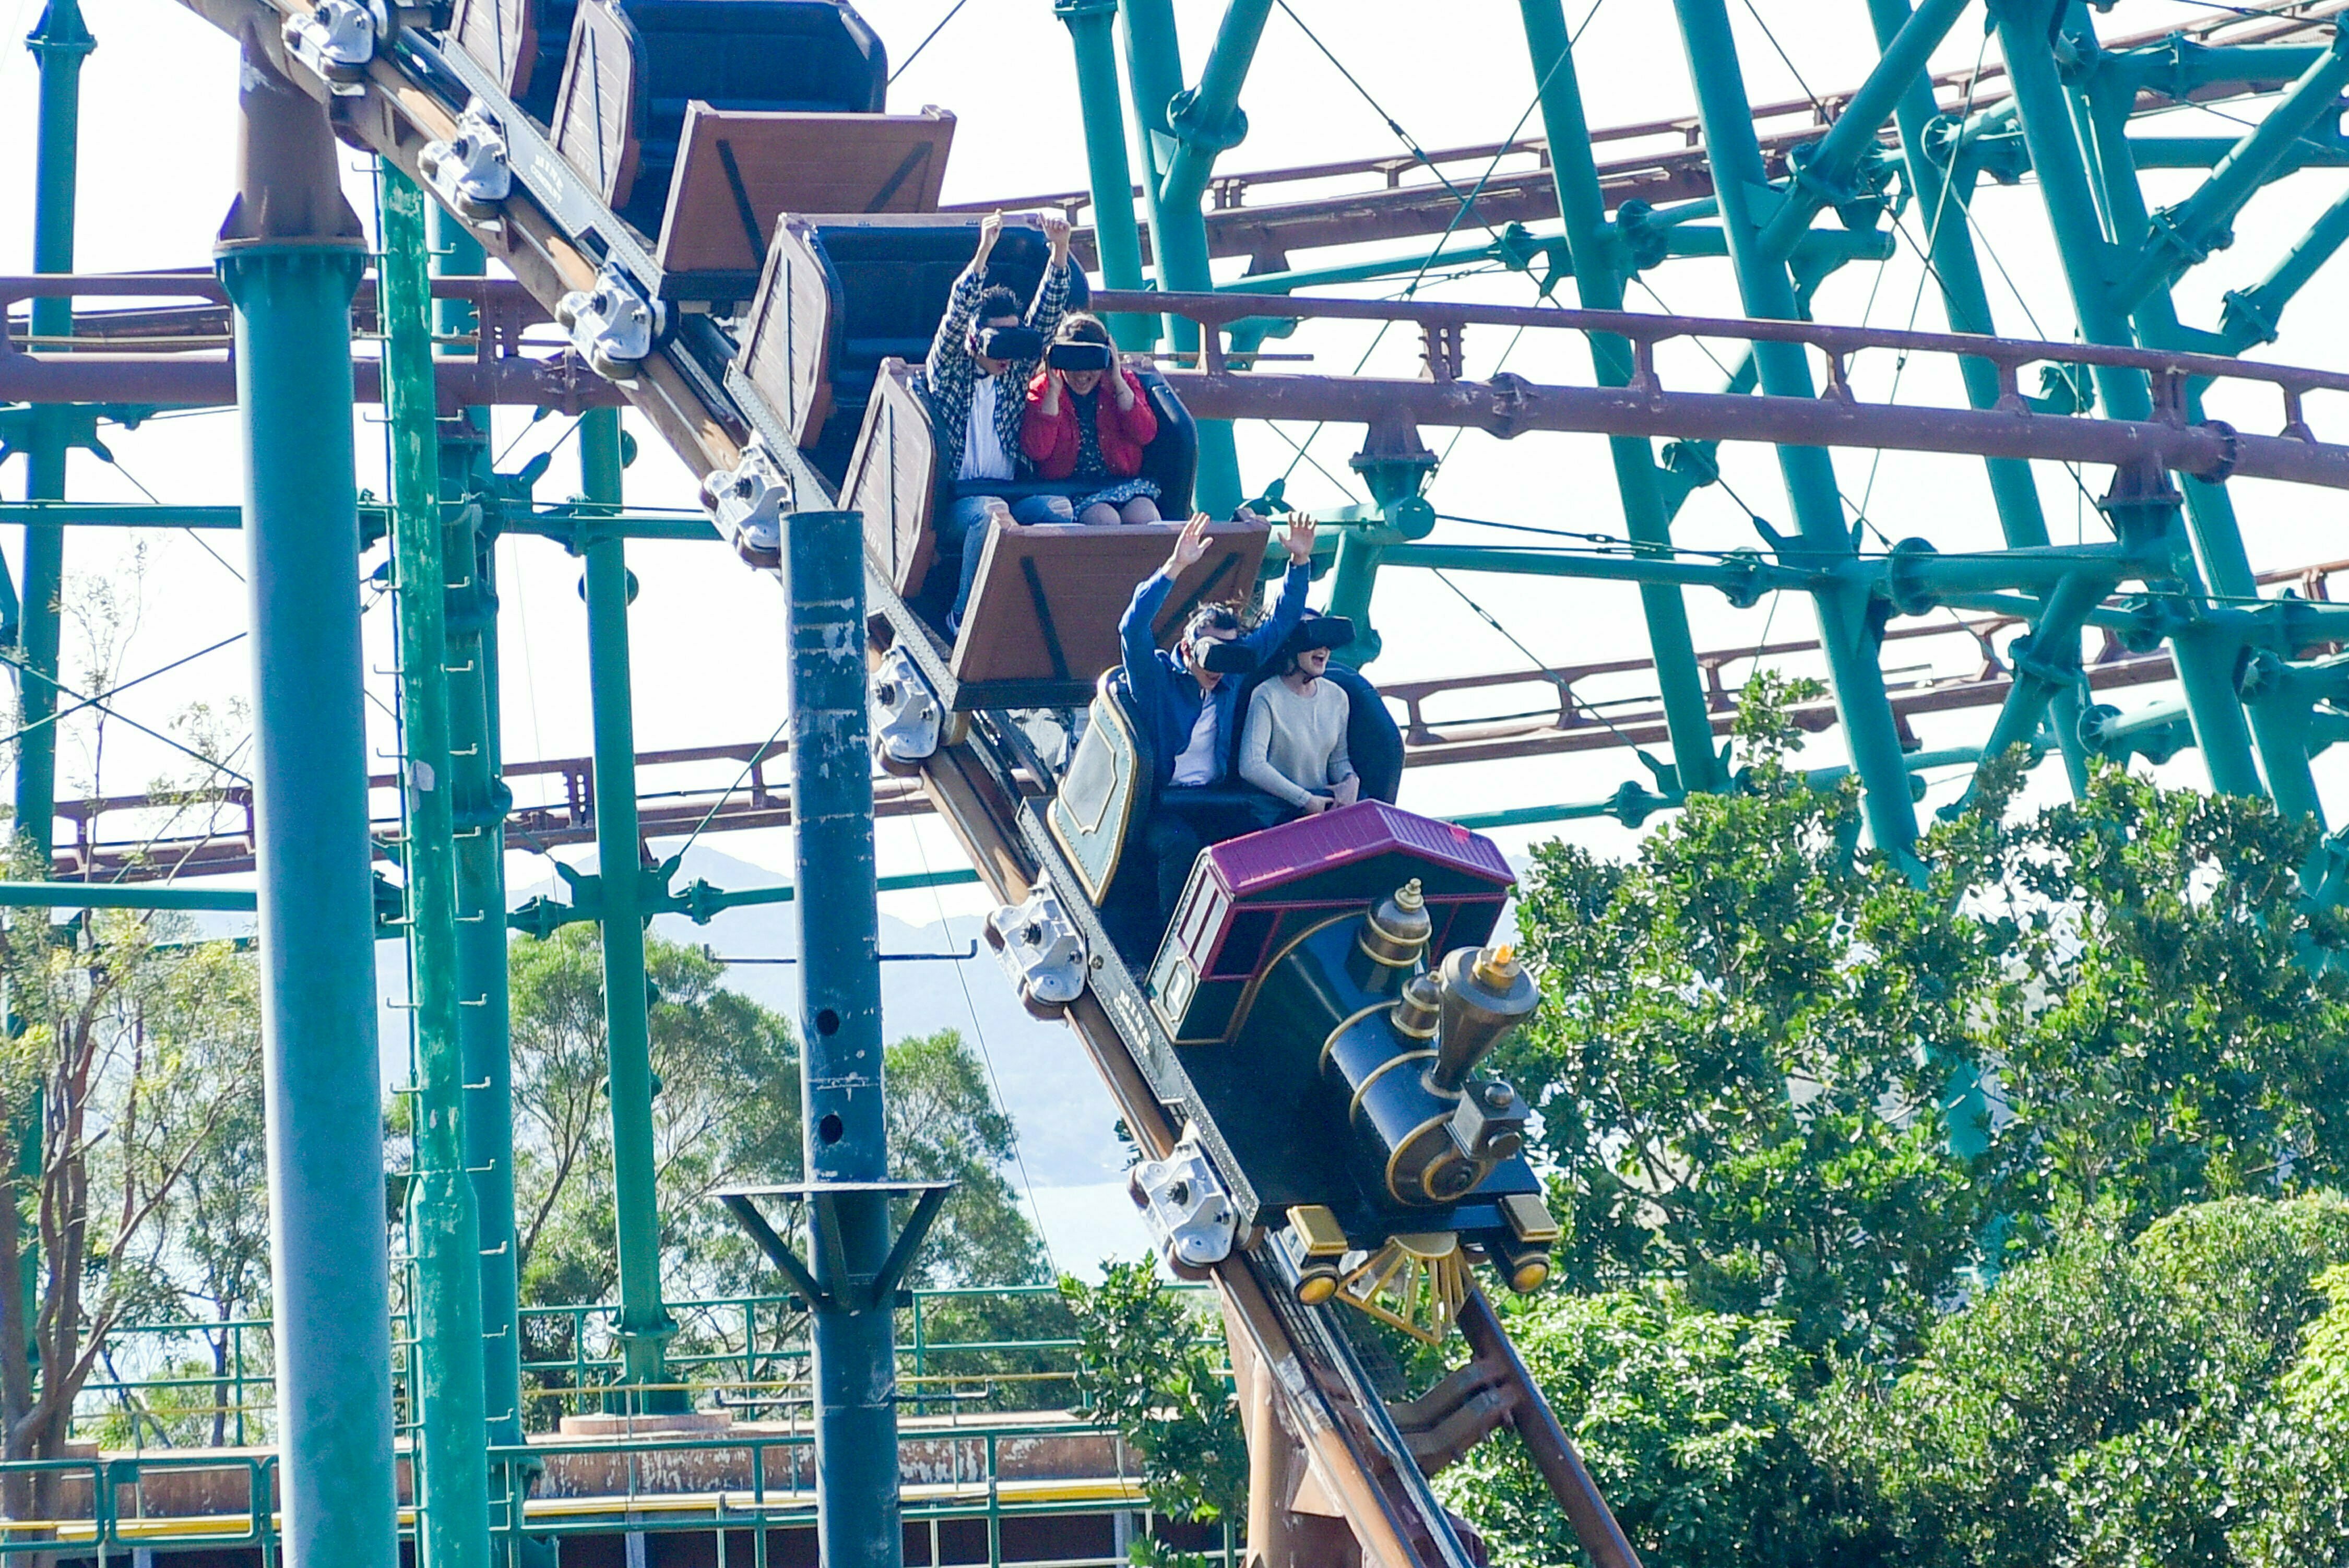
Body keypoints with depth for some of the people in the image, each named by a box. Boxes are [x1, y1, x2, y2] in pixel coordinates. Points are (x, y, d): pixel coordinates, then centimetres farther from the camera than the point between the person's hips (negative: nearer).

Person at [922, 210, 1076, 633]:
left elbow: (1046, 315, 7)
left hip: (1008, 491, 4)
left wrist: (1060, 250, -7)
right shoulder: (947, 372, 5)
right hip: (954, 500, -4)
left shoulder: (1016, 371, 15)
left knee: (1060, 508, -29)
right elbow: (955, 316, -11)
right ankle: (964, 618, -26)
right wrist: (984, 251, -24)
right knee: (991, 512, -38)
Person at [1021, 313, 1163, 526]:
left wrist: (1118, 382, -9)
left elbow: (1146, 435, -5)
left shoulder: (1124, 381, 9)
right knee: (1105, 520, -33)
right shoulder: (1041, 389, 3)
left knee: (1144, 517, -30)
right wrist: (1053, 392, -13)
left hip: (1121, 482, 2)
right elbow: (1036, 451, -11)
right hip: (1068, 489, -2)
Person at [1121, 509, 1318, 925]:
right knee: (1182, 846, -37)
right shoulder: (1156, 676, -3)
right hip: (1158, 801, -4)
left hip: (1213, 798, 4)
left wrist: (1300, 561, 1)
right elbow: (1133, 627, -22)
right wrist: (1175, 567, -32)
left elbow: (1280, 622, 15)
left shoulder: (1234, 672, 11)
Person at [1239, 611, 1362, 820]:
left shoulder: (1337, 697, 11)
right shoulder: (1267, 697, -9)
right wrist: (1307, 801, -18)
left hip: (1325, 802, 6)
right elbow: (1251, 767, -17)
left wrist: (1351, 781, -4)